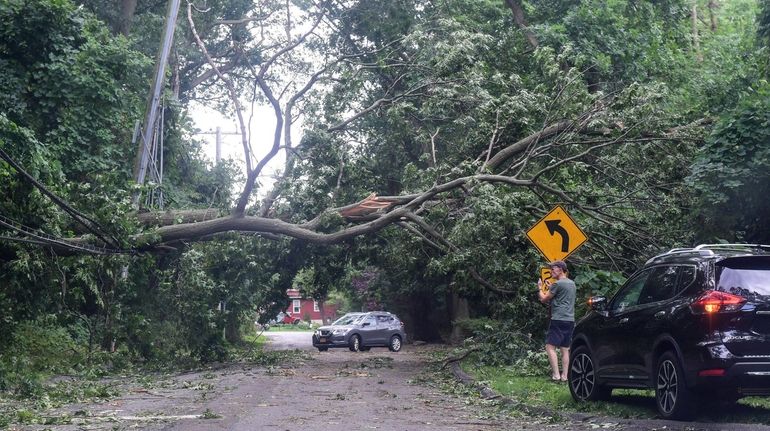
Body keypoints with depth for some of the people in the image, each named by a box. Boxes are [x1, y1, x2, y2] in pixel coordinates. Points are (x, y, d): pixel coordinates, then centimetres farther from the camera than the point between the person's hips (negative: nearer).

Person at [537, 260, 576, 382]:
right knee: (565, 349, 9)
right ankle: (564, 376, 7)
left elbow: (544, 299, -3)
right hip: (570, 320, 8)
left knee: (550, 347, -6)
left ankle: (556, 374, -14)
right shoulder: (572, 283, 16)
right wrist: (550, 289, 22)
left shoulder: (558, 284, -10)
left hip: (558, 319, -8)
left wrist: (540, 288, 13)